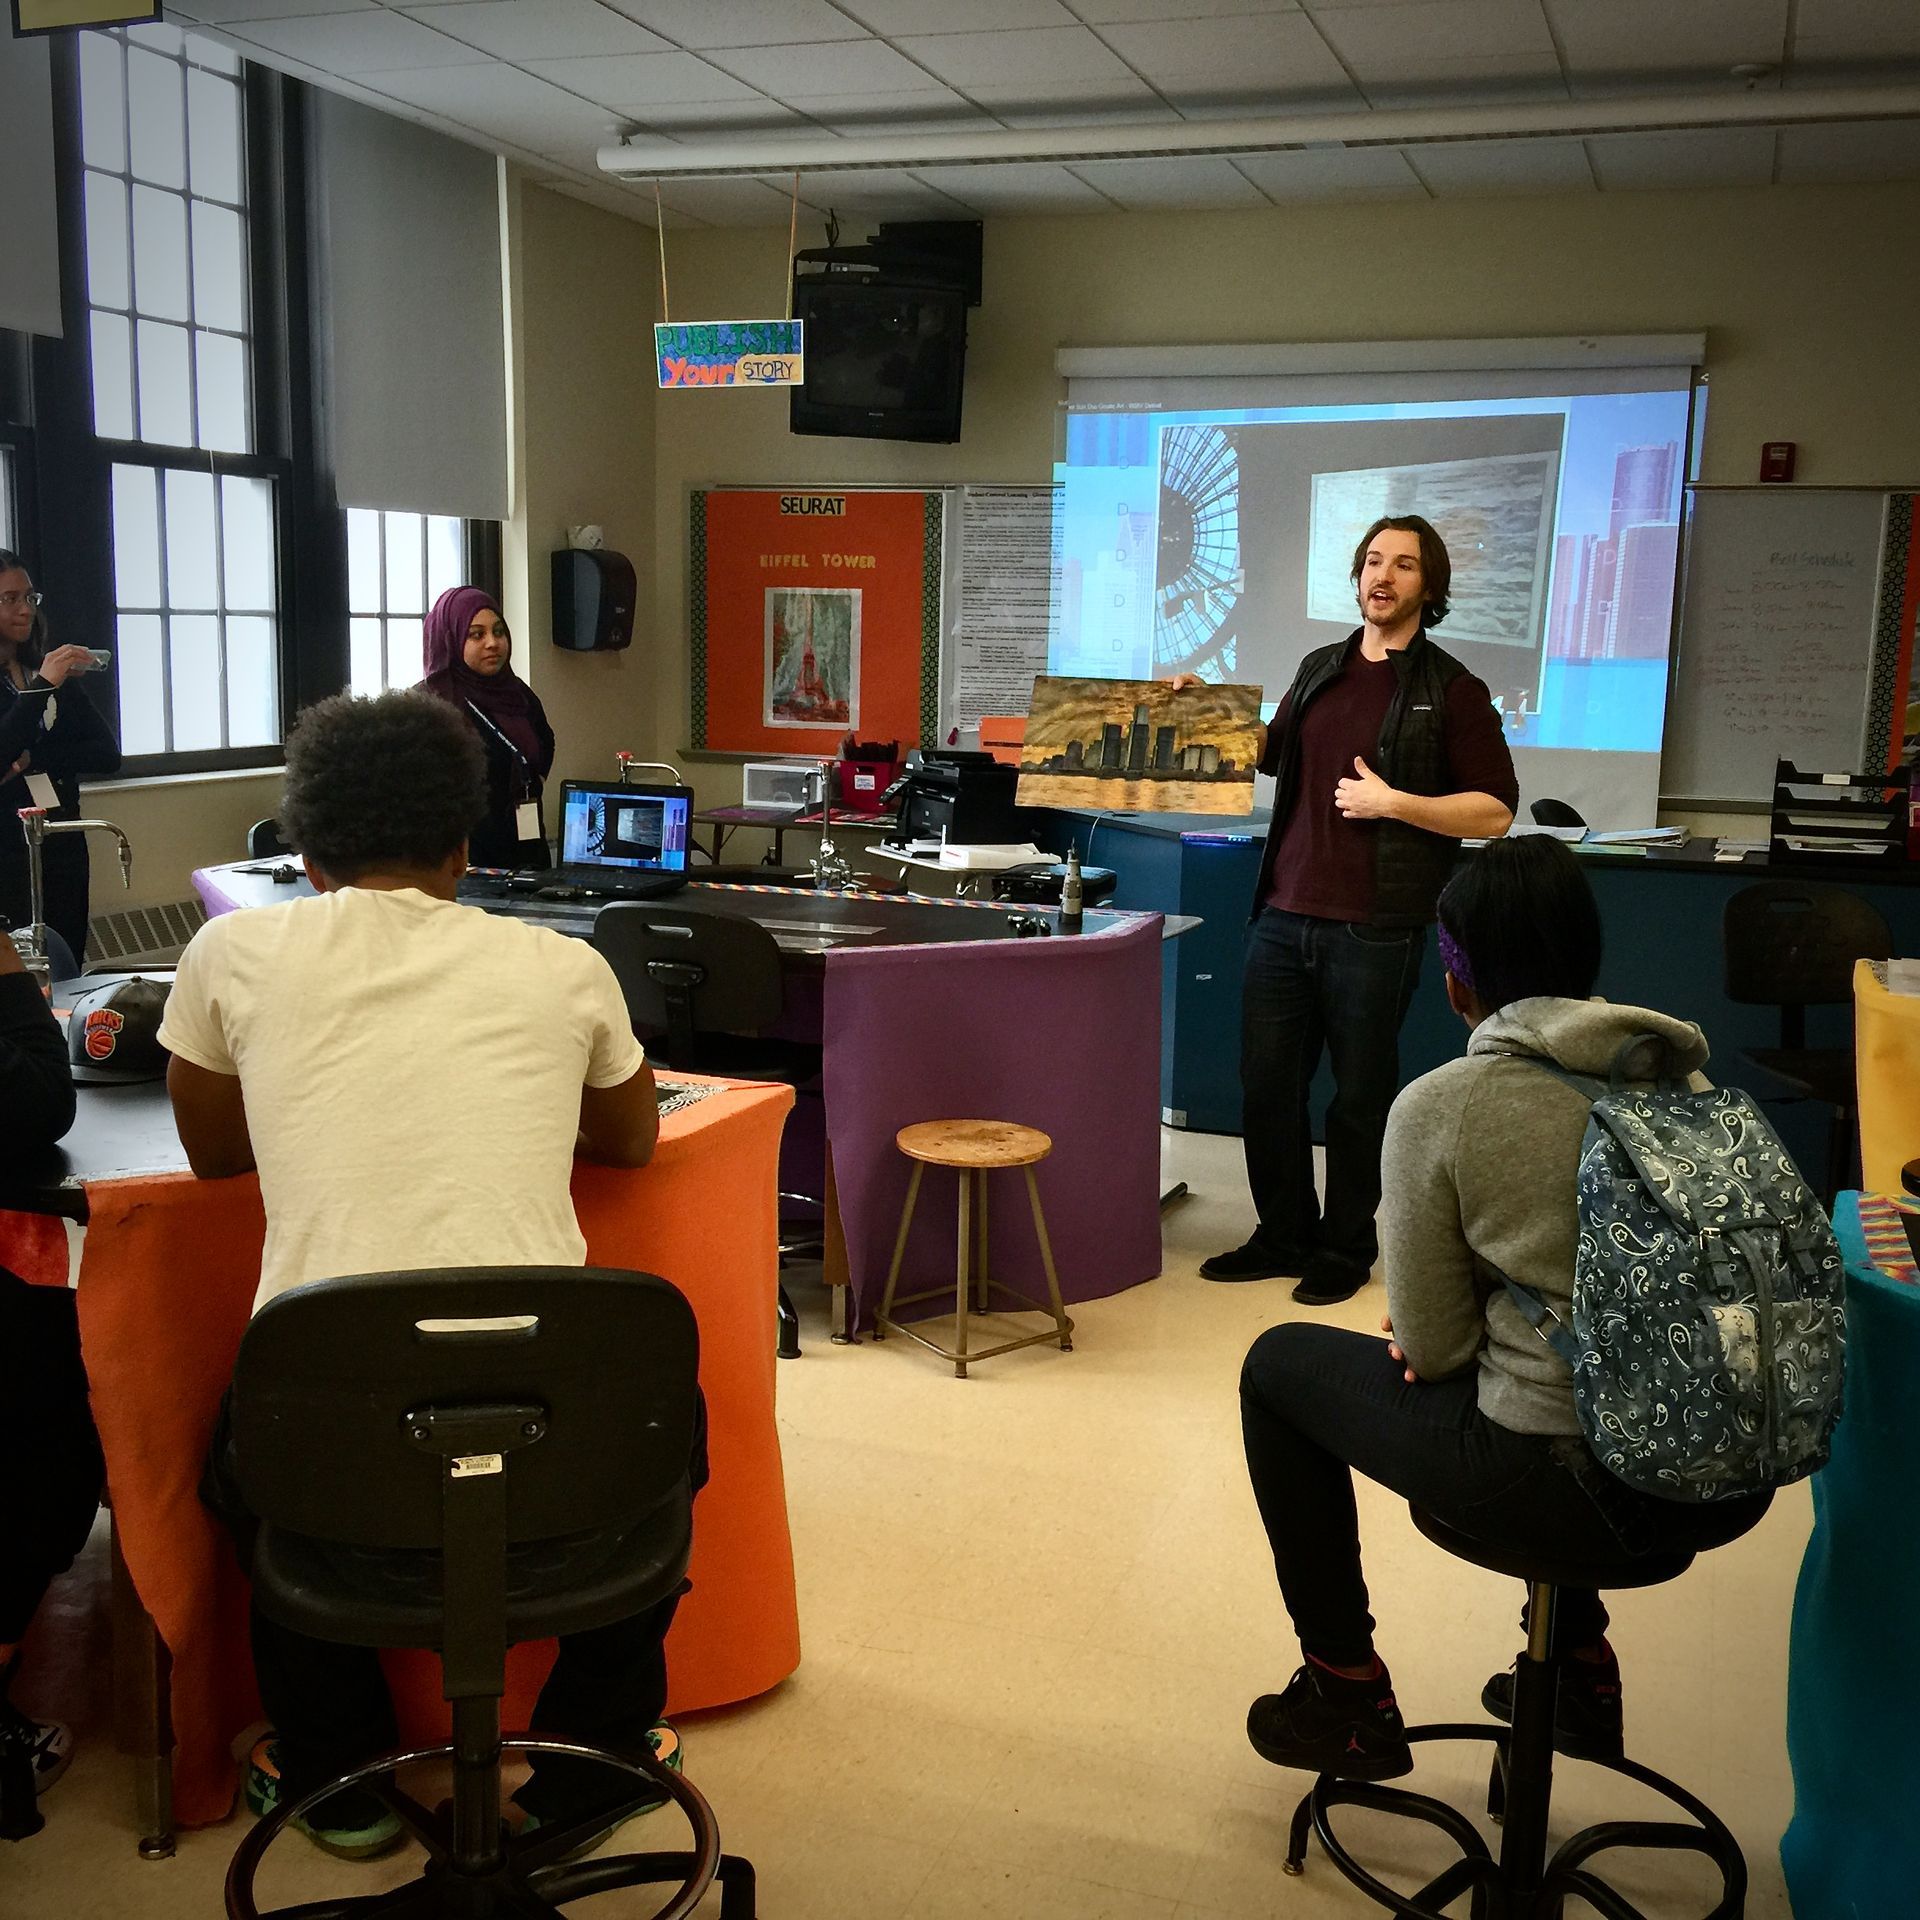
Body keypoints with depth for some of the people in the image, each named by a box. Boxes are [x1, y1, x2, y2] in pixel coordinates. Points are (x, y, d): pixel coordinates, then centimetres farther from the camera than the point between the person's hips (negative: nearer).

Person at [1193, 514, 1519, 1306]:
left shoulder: (1449, 690, -1)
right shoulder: (1320, 670, 15)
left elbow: (1496, 810, -5)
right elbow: (1270, 754, 30)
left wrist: (1396, 802, -14)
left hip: (1374, 930, -5)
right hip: (1286, 915, 5)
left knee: (1359, 1095, 5)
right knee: (1265, 1084, 7)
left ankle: (1345, 1249, 20)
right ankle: (1283, 1234, 23)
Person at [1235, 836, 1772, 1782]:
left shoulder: (1440, 1106, -12)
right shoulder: (1678, 1071, 5)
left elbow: (1430, 1348, -7)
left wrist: (1431, 1328, 15)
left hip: (1571, 1483, -6)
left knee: (1279, 1365, 15)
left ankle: (1348, 1698, 24)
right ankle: (1581, 1667, 43)